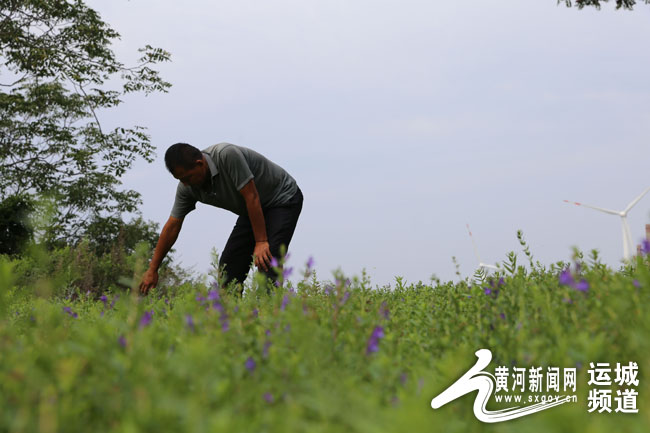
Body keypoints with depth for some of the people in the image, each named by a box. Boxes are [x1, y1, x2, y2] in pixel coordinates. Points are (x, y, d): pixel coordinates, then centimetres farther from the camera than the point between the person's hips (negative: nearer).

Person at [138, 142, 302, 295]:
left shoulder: (227, 155, -34)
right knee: (229, 265, 0)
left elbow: (251, 197, -31)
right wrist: (152, 270, -4)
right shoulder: (186, 186, -11)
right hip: (250, 212, 7)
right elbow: (172, 227, -4)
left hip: (283, 199, -7)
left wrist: (261, 242, -29)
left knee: (266, 263, -22)